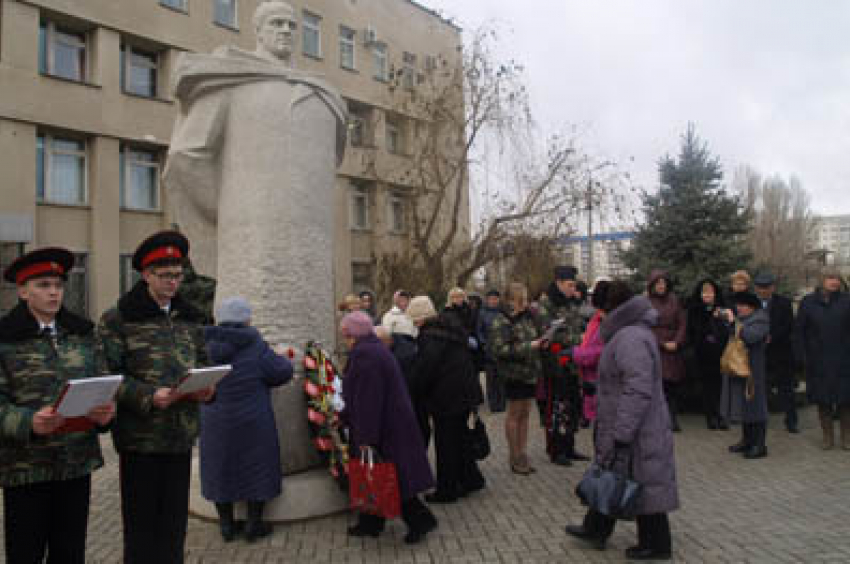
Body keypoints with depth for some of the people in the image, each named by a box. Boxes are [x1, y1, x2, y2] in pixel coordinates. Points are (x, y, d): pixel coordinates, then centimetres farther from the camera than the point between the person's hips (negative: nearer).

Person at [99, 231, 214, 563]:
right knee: (140, 521, 7)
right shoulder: (118, 319, -5)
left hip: (182, 434, 5)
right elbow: (109, 375, -10)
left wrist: (206, 389, -5)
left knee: (174, 519, 14)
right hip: (139, 435, -4)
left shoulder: (189, 318, 11)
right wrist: (148, 396, -23)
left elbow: (202, 362, 16)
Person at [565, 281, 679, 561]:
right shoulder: (633, 332, 9)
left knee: (641, 485, 5)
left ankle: (655, 545, 22)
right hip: (618, 427, 10)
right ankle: (595, 529, 34)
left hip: (637, 432, -10)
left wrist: (622, 435, -26)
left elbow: (638, 391, -30)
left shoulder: (631, 339, -25)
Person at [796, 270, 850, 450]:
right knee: (823, 401, 6)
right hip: (817, 361, 0)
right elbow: (800, 331, 3)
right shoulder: (808, 302, 2)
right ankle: (828, 436, 18)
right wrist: (802, 356, -3)